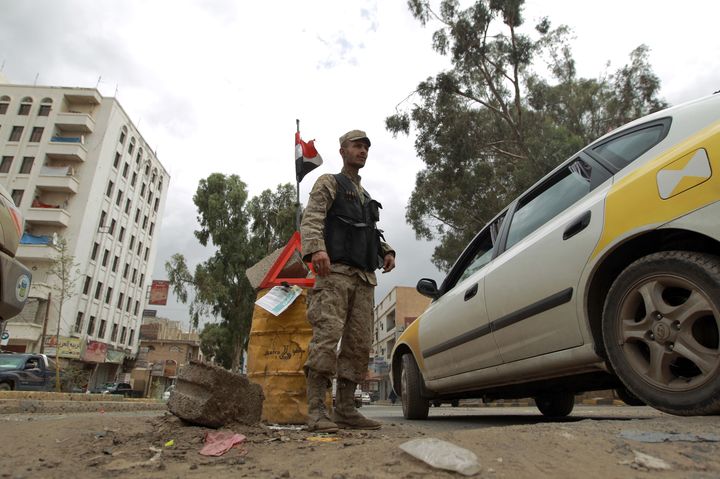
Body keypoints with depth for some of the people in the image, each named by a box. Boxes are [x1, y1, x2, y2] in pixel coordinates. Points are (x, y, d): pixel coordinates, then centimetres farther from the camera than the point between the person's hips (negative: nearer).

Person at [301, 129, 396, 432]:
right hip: (335, 271, -7)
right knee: (327, 336, -18)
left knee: (359, 344, 2)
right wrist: (316, 248, -24)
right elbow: (311, 219, -5)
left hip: (364, 277, 7)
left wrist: (387, 252, 9)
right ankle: (316, 410, -16)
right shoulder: (328, 183, 11)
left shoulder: (365, 196, 31)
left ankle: (345, 410, 7)